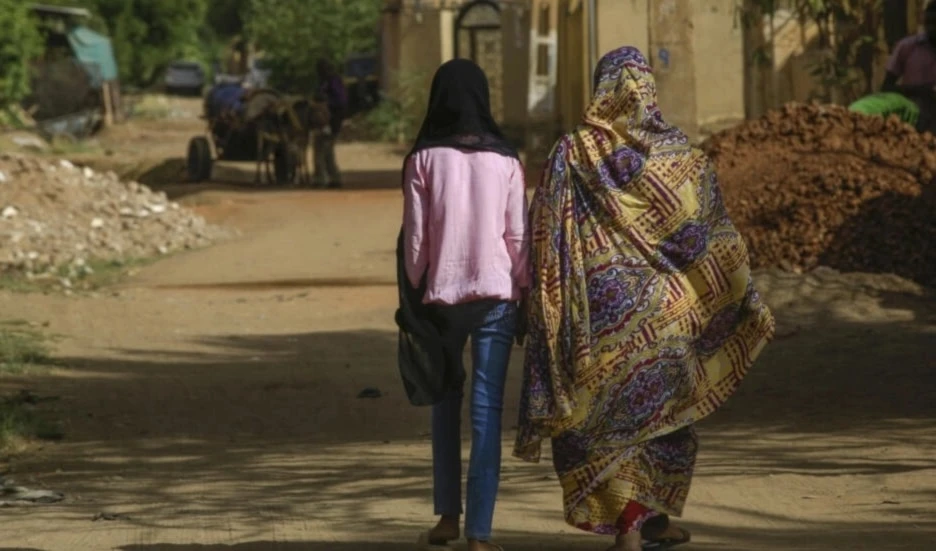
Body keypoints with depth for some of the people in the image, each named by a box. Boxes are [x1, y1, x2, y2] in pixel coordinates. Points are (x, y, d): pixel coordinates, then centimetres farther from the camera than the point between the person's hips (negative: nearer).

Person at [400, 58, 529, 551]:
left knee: (445, 403, 17)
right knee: (486, 409, -1)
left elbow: (415, 235, -1)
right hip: (495, 293, 0)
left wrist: (414, 289, 10)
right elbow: (518, 235, 1)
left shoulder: (424, 159, -3)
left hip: (442, 293, 0)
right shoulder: (504, 160, -1)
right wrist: (522, 289, 12)